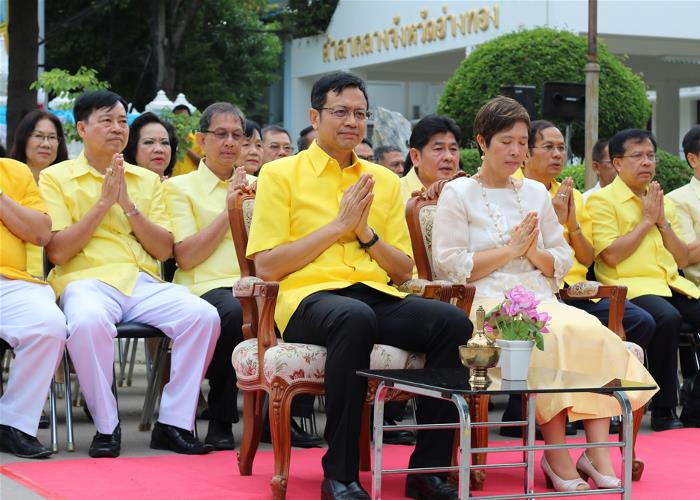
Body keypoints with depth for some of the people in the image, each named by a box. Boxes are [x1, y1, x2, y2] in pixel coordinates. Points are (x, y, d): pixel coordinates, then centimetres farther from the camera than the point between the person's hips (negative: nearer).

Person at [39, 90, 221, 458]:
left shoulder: (148, 180, 20)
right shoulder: (56, 177, 9)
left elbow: (165, 250, 10)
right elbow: (57, 251, -3)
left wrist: (128, 204, -2)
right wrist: (103, 202, -5)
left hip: (143, 282, 4)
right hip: (88, 279, -4)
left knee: (203, 316, -24)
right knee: (88, 321, -40)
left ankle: (173, 423, -15)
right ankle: (106, 426, -20)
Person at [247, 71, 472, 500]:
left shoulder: (385, 181, 21)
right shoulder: (281, 174, 8)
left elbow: (404, 271, 19)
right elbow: (266, 266, -3)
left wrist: (366, 232, 0)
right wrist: (338, 225, -5)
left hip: (378, 296, 5)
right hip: (310, 297, -4)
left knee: (454, 321, -25)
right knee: (355, 318, -40)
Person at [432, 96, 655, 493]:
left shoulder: (536, 193, 22)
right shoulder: (458, 193, 7)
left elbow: (563, 262, 20)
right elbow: (449, 266, -5)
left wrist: (534, 253, -2)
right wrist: (511, 250, -7)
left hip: (540, 301, 5)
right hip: (488, 306, -5)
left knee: (595, 332, -27)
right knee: (552, 337, -36)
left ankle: (597, 454, -29)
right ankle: (557, 457, -29)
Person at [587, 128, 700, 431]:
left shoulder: (663, 201, 22)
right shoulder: (602, 200, 2)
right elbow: (611, 255, -11)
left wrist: (663, 221, 4)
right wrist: (647, 220, -3)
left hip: (671, 284, 7)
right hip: (630, 287, -7)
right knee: (668, 318, -35)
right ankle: (663, 411, -25)